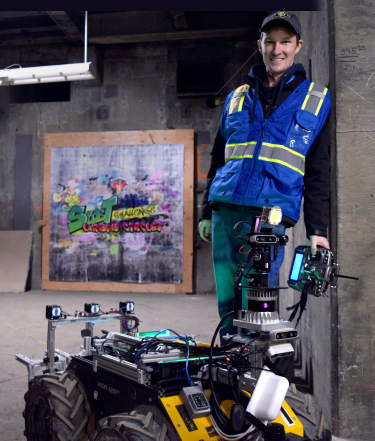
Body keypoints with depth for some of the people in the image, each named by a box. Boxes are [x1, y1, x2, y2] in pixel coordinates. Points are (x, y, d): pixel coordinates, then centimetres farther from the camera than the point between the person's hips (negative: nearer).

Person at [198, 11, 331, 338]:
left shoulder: (316, 100, 11)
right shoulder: (237, 98, 19)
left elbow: (319, 172, 8)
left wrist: (317, 229, 1)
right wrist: (206, 212, 15)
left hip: (271, 215, -3)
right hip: (226, 211, 3)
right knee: (227, 301, 4)